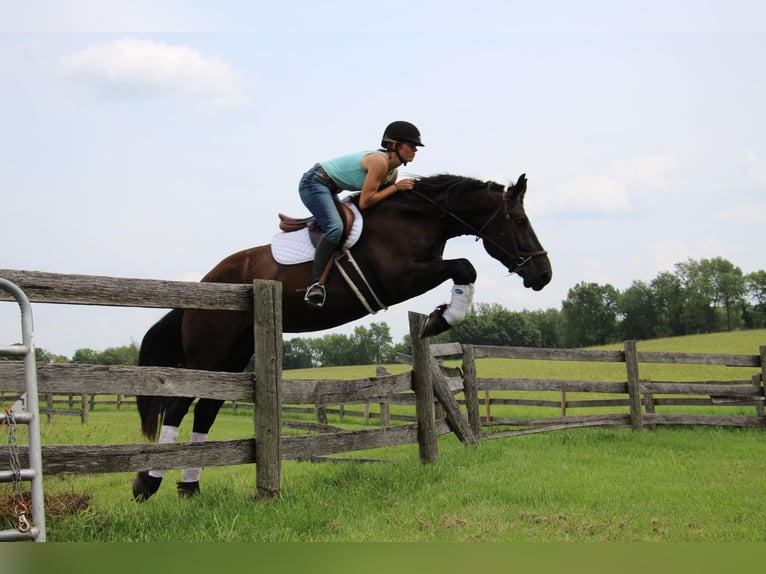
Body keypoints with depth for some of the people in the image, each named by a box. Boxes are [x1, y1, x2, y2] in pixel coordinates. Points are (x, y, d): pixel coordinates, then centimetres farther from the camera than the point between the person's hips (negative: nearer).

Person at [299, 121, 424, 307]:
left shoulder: (393, 172, 4)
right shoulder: (379, 161, -24)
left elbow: (380, 199, 13)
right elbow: (364, 203, -25)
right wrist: (396, 187, -20)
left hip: (329, 190, 11)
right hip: (314, 183, -11)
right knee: (335, 228, -29)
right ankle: (315, 284, -30)